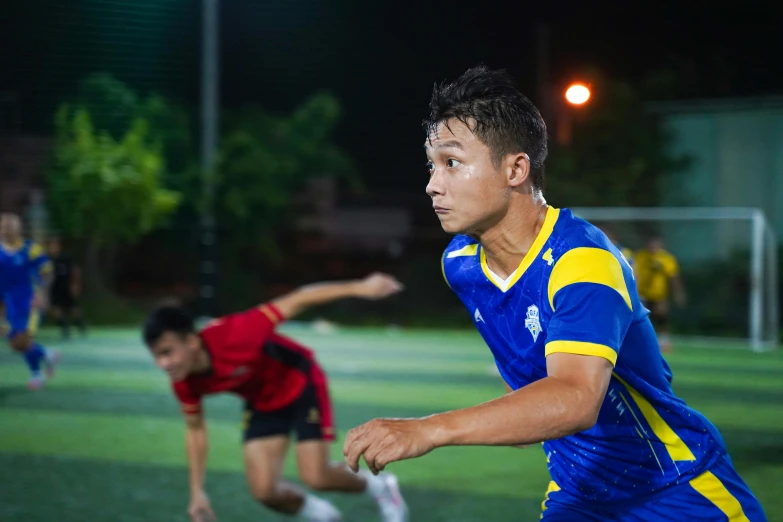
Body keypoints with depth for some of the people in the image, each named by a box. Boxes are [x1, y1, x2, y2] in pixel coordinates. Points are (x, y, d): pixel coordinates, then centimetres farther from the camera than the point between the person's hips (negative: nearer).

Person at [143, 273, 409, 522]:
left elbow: (296, 300, -32)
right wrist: (197, 492, -1)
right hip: (262, 403, 5)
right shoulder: (184, 384, -20)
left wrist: (359, 287, -34)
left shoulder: (233, 336, -39)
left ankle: (377, 485, 19)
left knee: (315, 477, -13)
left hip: (301, 385, -5)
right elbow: (195, 429, 0)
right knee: (264, 490, -10)